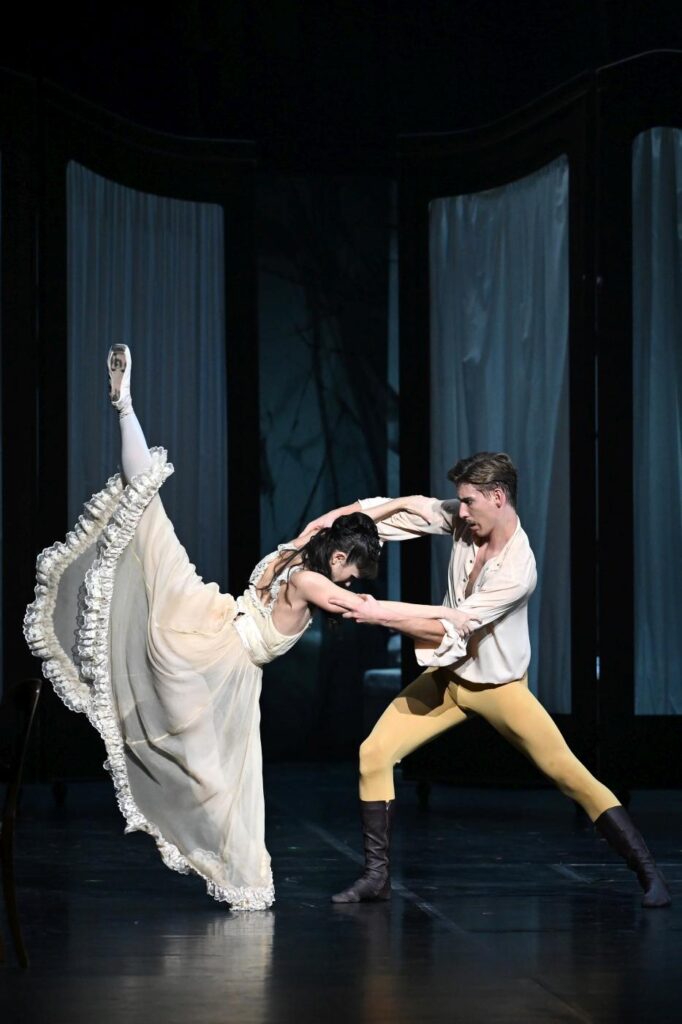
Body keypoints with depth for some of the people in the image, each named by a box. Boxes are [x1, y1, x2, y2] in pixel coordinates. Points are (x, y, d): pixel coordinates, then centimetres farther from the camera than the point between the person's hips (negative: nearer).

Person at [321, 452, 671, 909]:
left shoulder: (517, 568, -29)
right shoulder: (462, 521, -10)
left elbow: (452, 631, -30)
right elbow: (397, 510, -3)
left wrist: (383, 615, -32)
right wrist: (333, 516, -15)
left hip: (499, 686, -6)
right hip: (447, 678, 6)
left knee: (568, 771, -12)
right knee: (375, 752, -5)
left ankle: (649, 874, -7)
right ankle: (377, 875, 5)